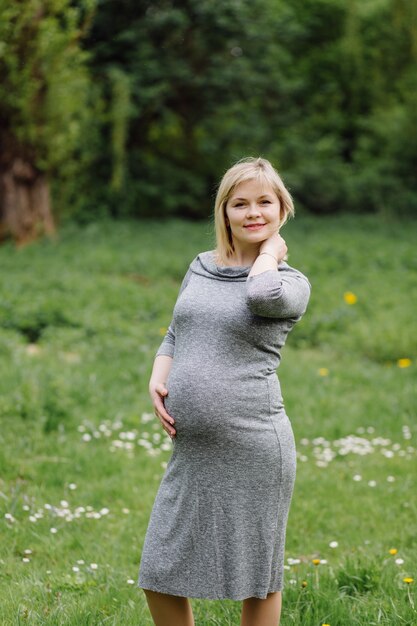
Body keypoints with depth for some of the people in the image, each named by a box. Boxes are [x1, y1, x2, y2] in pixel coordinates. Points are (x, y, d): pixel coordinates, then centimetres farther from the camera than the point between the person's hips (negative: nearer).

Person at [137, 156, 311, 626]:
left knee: (257, 577, 8)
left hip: (253, 446, -5)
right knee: (160, 578, 10)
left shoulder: (291, 283, -1)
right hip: (191, 448, 5)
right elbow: (174, 338, 20)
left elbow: (261, 295, -25)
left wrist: (271, 251, -6)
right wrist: (157, 379, 0)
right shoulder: (200, 268, 13)